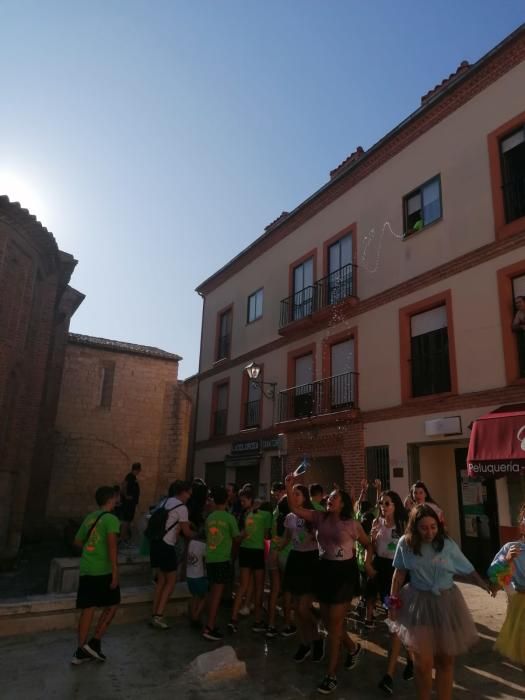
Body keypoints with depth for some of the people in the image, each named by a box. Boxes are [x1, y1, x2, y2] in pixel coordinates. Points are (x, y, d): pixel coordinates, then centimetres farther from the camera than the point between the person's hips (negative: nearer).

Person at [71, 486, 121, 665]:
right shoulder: (111, 519, -11)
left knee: (88, 609, 12)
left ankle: (81, 651, 16)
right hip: (103, 571, -6)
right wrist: (115, 573, -18)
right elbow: (112, 547, -20)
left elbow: (77, 542, 21)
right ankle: (94, 642, 8)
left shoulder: (89, 518, 11)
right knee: (111, 605, 12)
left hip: (86, 570, 6)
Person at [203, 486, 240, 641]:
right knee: (217, 594, -2)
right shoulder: (229, 518, -8)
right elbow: (236, 538, 1)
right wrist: (243, 535, 22)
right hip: (223, 560, -5)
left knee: (213, 593, 15)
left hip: (210, 559, 5)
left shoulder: (209, 518, 5)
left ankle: (212, 625, 19)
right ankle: (209, 628, -4)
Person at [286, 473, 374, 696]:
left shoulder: (352, 524, -7)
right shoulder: (320, 518, 0)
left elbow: (368, 545, 8)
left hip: (345, 571, -5)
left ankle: (331, 675, 11)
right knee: (327, 620, 14)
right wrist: (289, 486, -18)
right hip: (324, 570, 5)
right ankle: (353, 648, 42)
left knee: (334, 622, -3)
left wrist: (367, 564, -7)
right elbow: (295, 508, -8)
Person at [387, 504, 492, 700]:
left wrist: (487, 586, -19)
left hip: (446, 603, 1)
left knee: (445, 659, 13)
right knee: (423, 663, -4)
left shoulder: (448, 544, -10)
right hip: (418, 604, -1)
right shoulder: (405, 544, -9)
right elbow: (400, 573, 1)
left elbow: (467, 571, -5)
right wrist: (393, 601, 2)